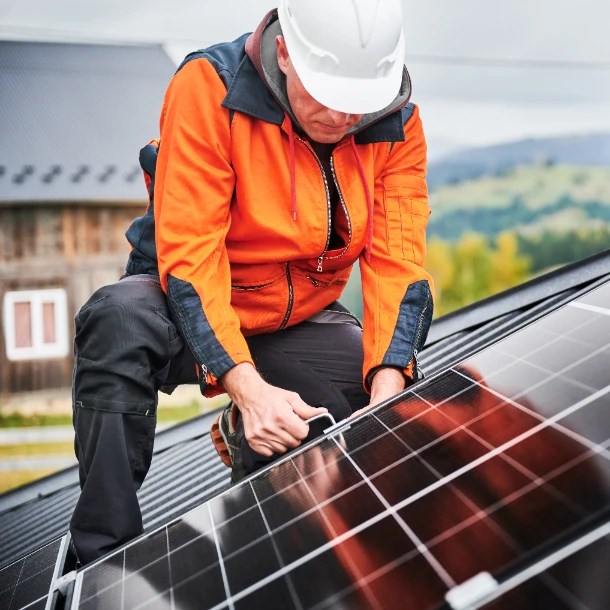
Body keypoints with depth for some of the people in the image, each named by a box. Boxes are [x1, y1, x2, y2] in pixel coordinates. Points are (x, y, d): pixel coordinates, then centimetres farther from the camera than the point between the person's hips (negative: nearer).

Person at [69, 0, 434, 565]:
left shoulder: (397, 124, -8)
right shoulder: (208, 86, -21)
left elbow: (397, 260, -13)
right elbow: (188, 252, -27)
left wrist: (387, 386, -29)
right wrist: (246, 384, -38)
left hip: (301, 320, 5)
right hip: (194, 306, -4)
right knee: (120, 320, -36)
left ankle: (248, 440, 14)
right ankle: (103, 552, -21)